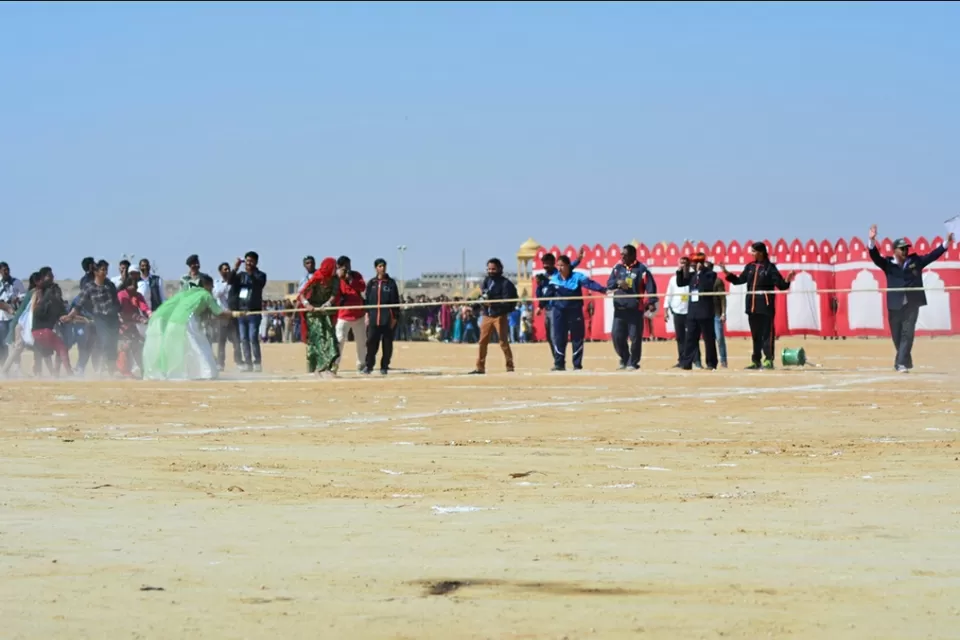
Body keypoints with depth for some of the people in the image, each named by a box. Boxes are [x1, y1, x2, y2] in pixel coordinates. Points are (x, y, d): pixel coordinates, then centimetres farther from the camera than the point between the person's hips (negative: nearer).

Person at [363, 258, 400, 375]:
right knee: (371, 342, -5)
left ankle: (384, 366, 9)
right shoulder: (371, 283, 11)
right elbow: (367, 299, 12)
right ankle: (369, 365, 4)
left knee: (387, 343, 1)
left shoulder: (391, 283, 5)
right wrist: (367, 315, 3)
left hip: (387, 318, -1)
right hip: (374, 318, 1)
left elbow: (395, 301, 3)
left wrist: (395, 317, -3)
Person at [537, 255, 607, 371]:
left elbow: (590, 284, -22)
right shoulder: (553, 279, 2)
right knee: (559, 338, 1)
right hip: (559, 312, 2)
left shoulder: (577, 277, -8)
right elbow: (546, 295, 5)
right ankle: (559, 364, 8)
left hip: (575, 312, -2)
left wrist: (603, 289, -36)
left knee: (577, 338, 3)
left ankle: (577, 365, 12)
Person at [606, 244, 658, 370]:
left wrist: (651, 303, -18)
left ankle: (633, 362, 11)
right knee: (617, 336, 2)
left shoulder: (641, 269, -4)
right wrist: (618, 282, -13)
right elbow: (609, 284, 9)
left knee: (635, 338, -2)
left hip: (635, 310, -4)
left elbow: (650, 286, -7)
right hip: (619, 309, 4)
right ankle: (624, 359, 21)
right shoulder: (618, 268, 10)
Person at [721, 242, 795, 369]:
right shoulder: (750, 267, 11)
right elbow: (739, 280, 18)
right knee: (755, 335, 11)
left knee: (767, 334, -7)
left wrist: (787, 281, -27)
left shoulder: (770, 267, -4)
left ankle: (768, 360, -6)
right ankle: (756, 361, 17)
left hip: (765, 306, -6)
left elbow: (781, 285, -8)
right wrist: (727, 273, 10)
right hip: (752, 306, 6)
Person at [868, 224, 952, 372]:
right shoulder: (888, 264, 4)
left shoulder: (916, 261, 9)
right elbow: (875, 257, -8)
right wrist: (872, 240, -24)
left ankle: (902, 364, -13)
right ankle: (906, 362, 26)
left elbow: (933, 256, 7)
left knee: (907, 334, -9)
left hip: (912, 304, 0)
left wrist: (946, 243, -2)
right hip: (895, 305, 0)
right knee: (897, 336, 8)